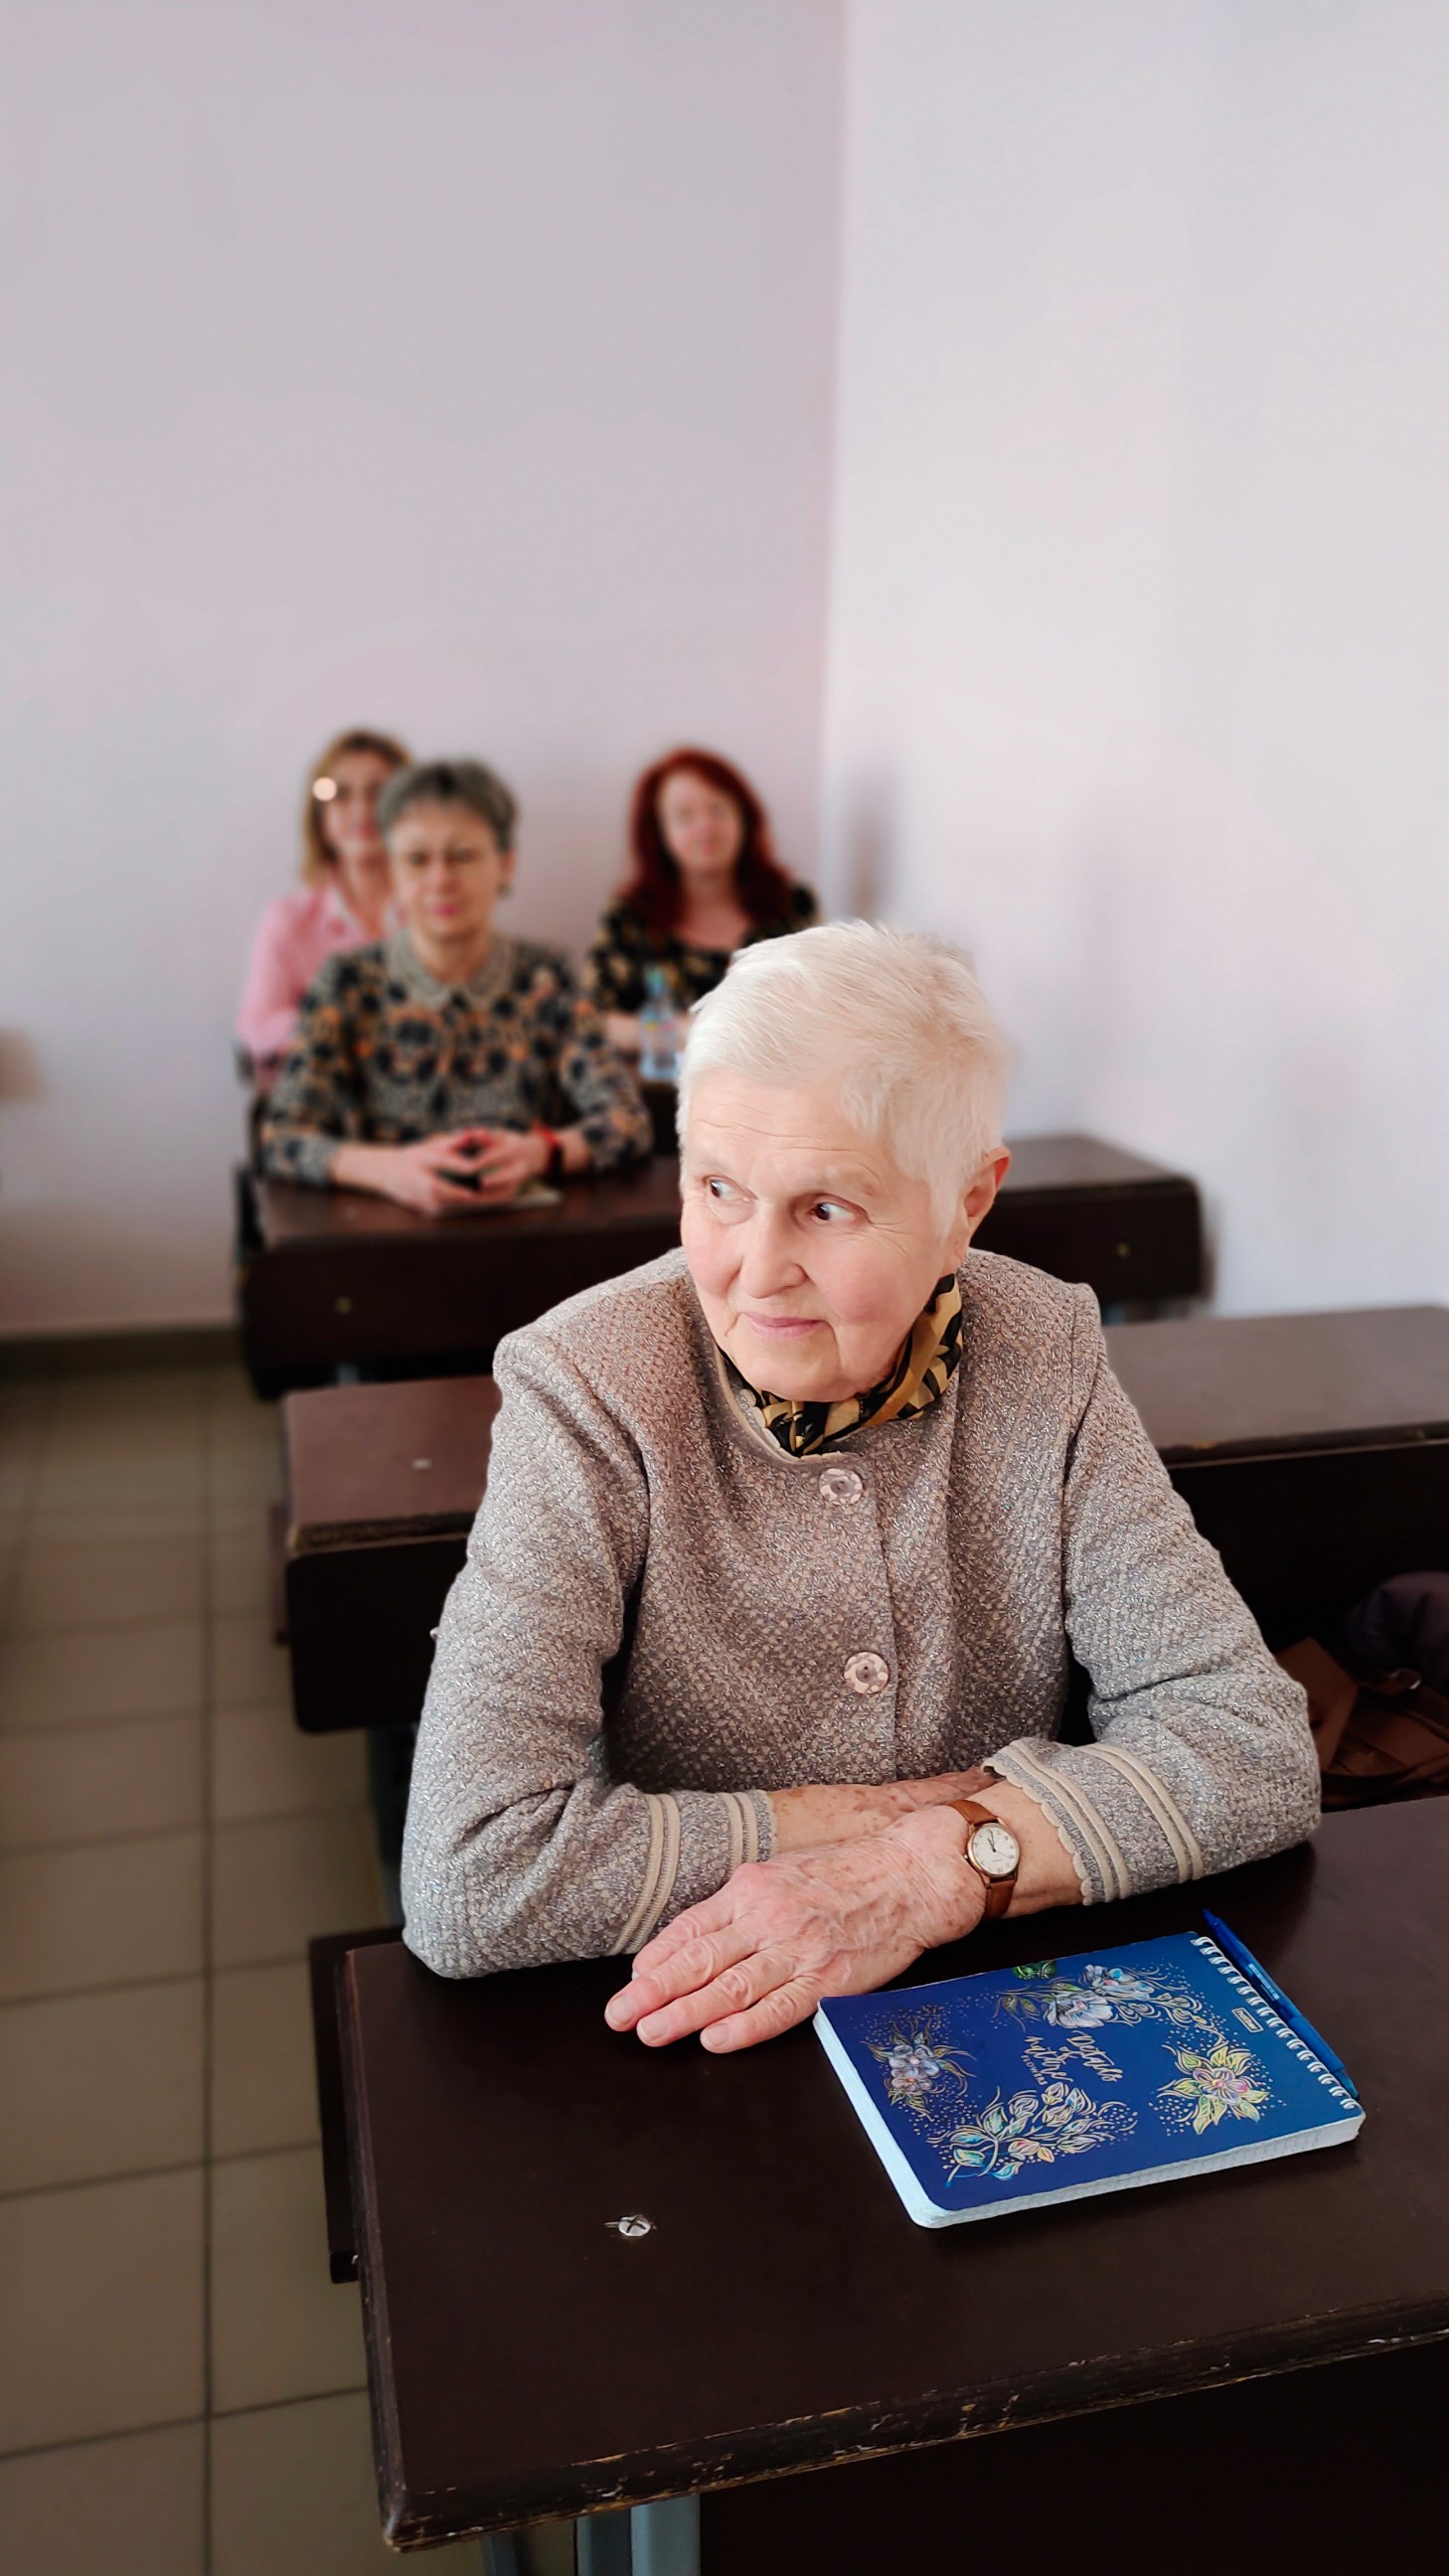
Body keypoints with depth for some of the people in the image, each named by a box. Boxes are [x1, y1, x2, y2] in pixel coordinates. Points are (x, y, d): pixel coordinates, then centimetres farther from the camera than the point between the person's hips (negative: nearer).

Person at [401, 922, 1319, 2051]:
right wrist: (891, 1809, -17)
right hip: (682, 2055, -3)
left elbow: (1257, 1745, -9)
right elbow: (466, 1881, -25)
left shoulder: (1046, 1357, -8)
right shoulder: (583, 1393, -17)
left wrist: (936, 1868, -23)